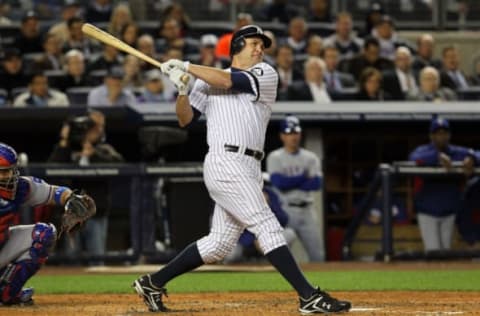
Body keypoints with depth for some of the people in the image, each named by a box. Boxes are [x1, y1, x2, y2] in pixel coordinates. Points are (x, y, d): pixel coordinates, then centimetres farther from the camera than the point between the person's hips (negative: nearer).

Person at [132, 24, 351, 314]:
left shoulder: (266, 74, 12)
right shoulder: (207, 83, 11)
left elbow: (228, 82, -4)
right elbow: (186, 119, 7)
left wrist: (187, 67, 0)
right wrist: (182, 89, -9)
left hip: (249, 170, 5)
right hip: (226, 163, -5)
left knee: (219, 245, 9)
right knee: (269, 228, -13)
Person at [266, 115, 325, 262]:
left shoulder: (310, 158, 10)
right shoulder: (275, 157, 1)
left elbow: (316, 184, -4)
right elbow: (279, 182, -15)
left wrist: (290, 182, -10)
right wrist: (304, 177, -5)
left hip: (306, 210, 4)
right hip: (285, 210, -4)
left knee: (317, 255, 3)